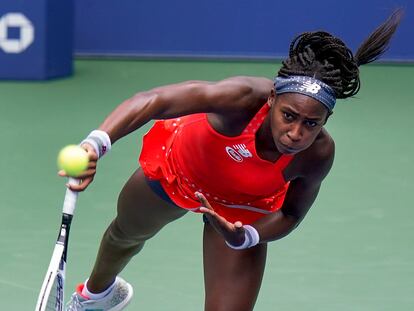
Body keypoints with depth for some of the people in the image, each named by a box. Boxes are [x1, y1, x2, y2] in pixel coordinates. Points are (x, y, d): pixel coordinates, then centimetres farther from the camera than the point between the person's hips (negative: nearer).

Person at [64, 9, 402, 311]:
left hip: (242, 210, 0)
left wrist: (245, 237, -35)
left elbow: (290, 213, -16)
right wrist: (96, 143, -67)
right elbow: (152, 101, -52)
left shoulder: (319, 154, -36)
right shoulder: (244, 97, -47)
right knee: (126, 234, 32)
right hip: (176, 166, 0)